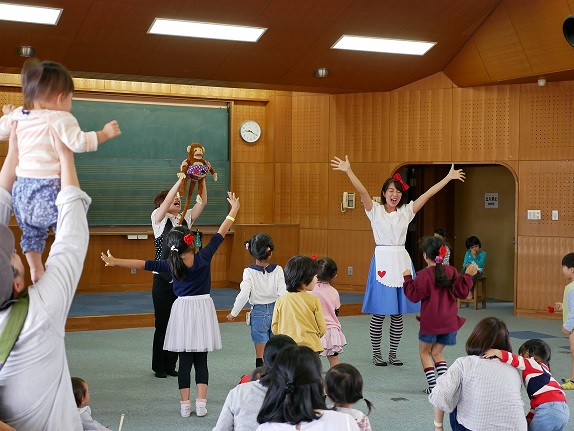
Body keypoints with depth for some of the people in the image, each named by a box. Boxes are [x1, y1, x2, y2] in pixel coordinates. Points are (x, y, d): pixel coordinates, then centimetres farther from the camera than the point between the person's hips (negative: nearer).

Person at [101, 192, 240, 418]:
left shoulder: (171, 265, -9)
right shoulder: (204, 256, -11)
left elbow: (144, 264, -11)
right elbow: (220, 234, -5)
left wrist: (116, 262, -8)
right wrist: (233, 211, 2)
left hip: (183, 310, 0)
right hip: (203, 308, 0)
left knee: (185, 360, 6)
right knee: (201, 360, 5)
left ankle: (185, 405, 6)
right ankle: (201, 404, 3)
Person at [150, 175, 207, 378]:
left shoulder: (185, 219, 11)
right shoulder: (159, 219, -3)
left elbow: (202, 202, 0)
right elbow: (166, 201, -22)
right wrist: (182, 178, -29)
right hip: (163, 279, -5)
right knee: (162, 323, 2)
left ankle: (171, 365, 19)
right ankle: (159, 367, 13)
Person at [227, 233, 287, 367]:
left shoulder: (249, 272, -11)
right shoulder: (277, 270, -7)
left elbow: (244, 295, -17)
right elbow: (283, 293, -11)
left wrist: (233, 313, -4)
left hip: (258, 313, -2)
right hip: (276, 311, 2)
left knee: (260, 354, 7)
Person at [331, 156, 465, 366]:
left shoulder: (406, 212, 11)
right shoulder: (375, 210, 1)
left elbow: (428, 194, 9)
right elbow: (362, 191, -14)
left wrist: (449, 177, 7)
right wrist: (348, 171, -28)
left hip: (401, 262, 4)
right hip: (382, 261, -4)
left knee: (398, 313, 7)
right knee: (379, 313, -2)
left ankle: (393, 353, 18)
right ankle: (376, 354, 10)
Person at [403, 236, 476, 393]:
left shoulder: (424, 275, -12)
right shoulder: (451, 271, 0)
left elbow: (414, 295, -9)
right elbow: (461, 292, -3)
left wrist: (407, 278, 1)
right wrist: (467, 276, 3)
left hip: (430, 321, -5)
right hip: (449, 321, 5)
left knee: (424, 352, 14)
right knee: (437, 352, 20)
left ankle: (433, 385, 5)